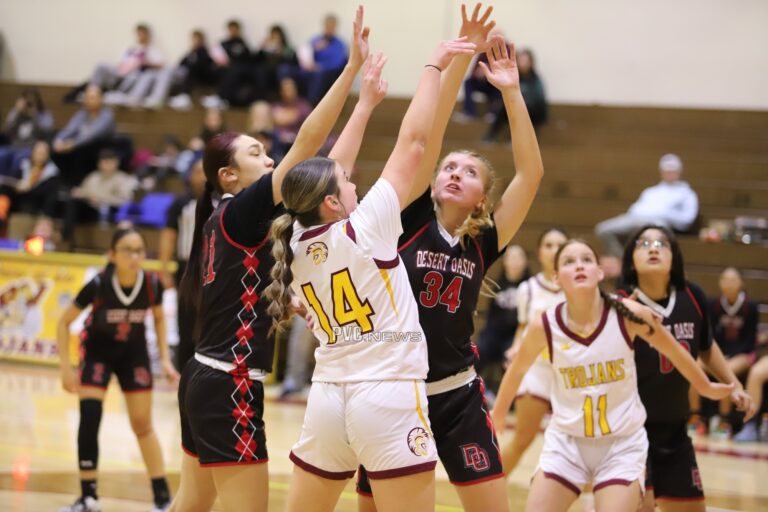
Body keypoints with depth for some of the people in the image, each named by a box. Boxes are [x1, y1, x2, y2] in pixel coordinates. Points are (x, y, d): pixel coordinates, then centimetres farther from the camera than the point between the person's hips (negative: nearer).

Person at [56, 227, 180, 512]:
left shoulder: (151, 284, -23)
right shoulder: (98, 285, -29)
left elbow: (159, 318, 0)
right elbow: (64, 321, -16)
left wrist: (165, 359, -6)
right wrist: (66, 367, -19)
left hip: (133, 352, 2)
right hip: (97, 351, -2)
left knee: (143, 425, 6)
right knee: (89, 419, -13)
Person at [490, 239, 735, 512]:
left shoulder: (629, 315, -15)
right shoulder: (544, 326, -13)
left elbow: (674, 351, 4)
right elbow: (518, 369, 8)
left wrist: (706, 387, 19)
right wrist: (498, 414, 23)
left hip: (623, 444, -1)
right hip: (567, 441, 1)